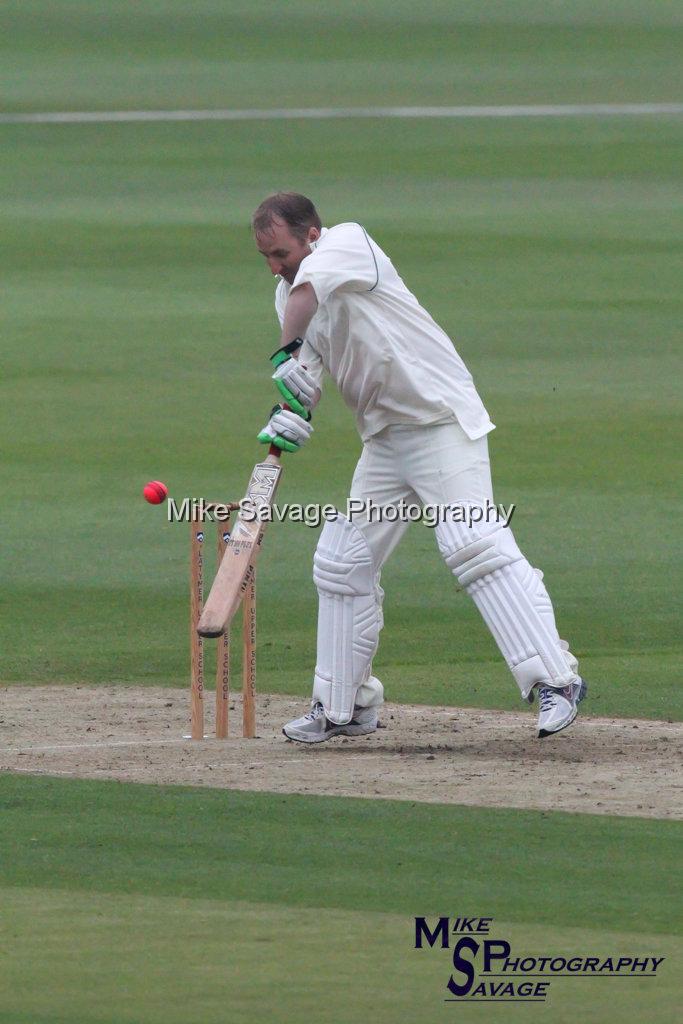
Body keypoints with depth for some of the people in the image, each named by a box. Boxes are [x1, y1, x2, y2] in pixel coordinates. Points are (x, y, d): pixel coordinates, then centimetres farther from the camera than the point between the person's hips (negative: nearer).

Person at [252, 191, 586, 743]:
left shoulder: (349, 243, -11)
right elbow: (306, 372, 0)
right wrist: (292, 413, -20)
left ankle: (556, 678, -23)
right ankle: (344, 706, 19)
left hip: (442, 422, -8)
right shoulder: (291, 294, 11)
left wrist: (288, 352, -39)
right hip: (383, 438, 9)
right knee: (342, 563, 7)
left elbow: (309, 287, -33)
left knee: (474, 543, -21)